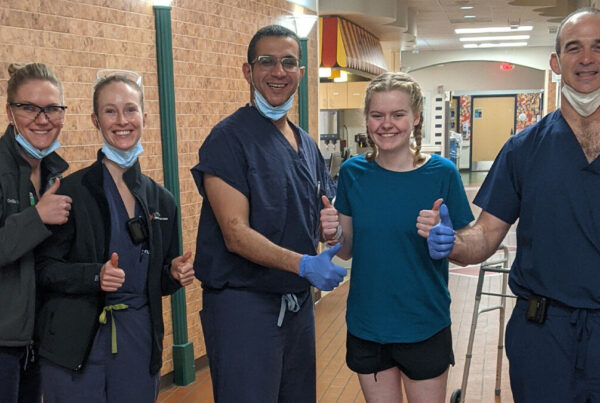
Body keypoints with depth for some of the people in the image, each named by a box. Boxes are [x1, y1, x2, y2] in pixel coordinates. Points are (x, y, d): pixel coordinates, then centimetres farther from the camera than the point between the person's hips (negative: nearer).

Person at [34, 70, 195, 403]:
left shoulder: (161, 200, 7)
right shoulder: (71, 191, -7)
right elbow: (44, 269, -8)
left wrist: (176, 274, -8)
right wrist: (95, 275, -23)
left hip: (140, 342, 4)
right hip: (77, 346, -4)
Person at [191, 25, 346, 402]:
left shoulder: (306, 143, 10)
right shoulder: (229, 138, -12)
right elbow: (236, 234, -20)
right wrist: (303, 264, -30)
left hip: (299, 301, 7)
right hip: (245, 304, -7)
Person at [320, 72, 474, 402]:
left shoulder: (441, 173, -11)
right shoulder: (353, 172, -4)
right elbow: (347, 251, 4)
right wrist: (333, 235, -17)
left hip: (424, 326, -2)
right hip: (366, 324, 2)